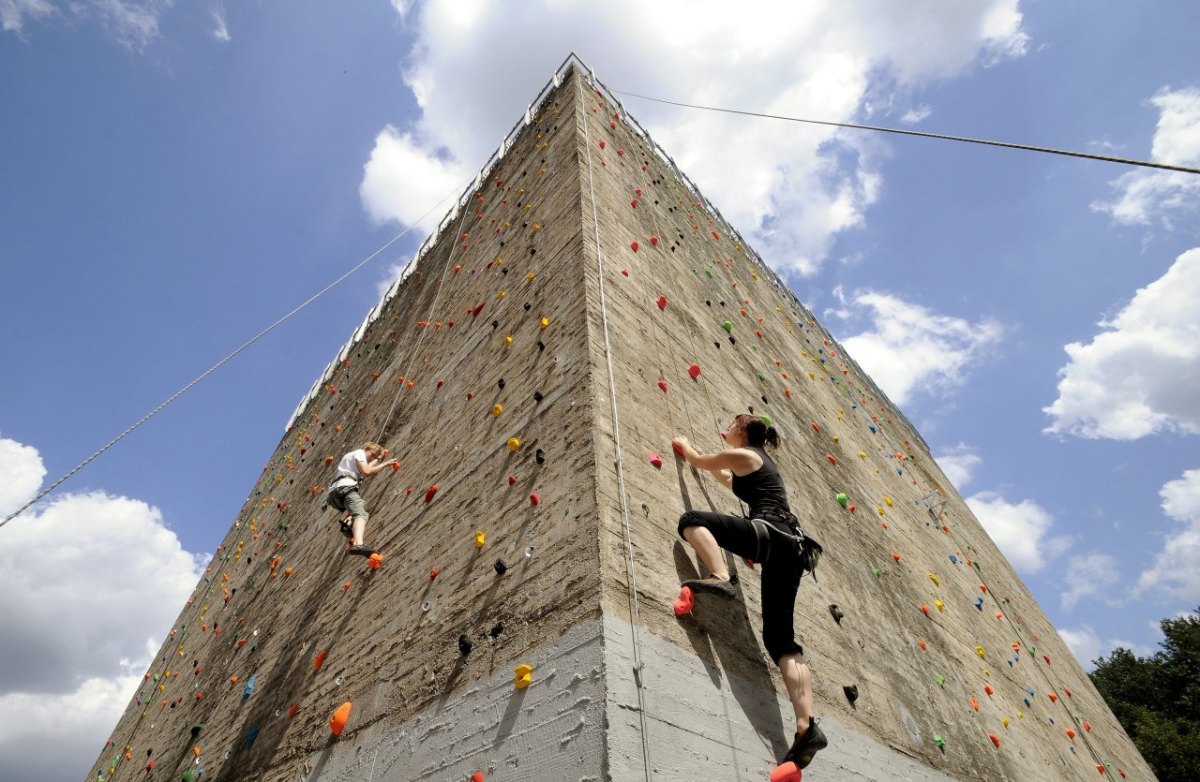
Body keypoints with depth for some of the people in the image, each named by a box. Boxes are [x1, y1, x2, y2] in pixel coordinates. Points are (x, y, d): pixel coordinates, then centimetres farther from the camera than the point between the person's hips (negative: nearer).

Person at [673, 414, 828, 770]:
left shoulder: (742, 454, 6)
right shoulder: (762, 462, 31)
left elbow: (699, 461, 20)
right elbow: (733, 482, 49)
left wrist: (684, 446, 42)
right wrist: (700, 456, 58)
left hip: (770, 535, -9)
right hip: (792, 544, 9)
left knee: (691, 519, -9)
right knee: (780, 637, 2)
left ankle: (720, 577, -30)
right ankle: (807, 727, -8)